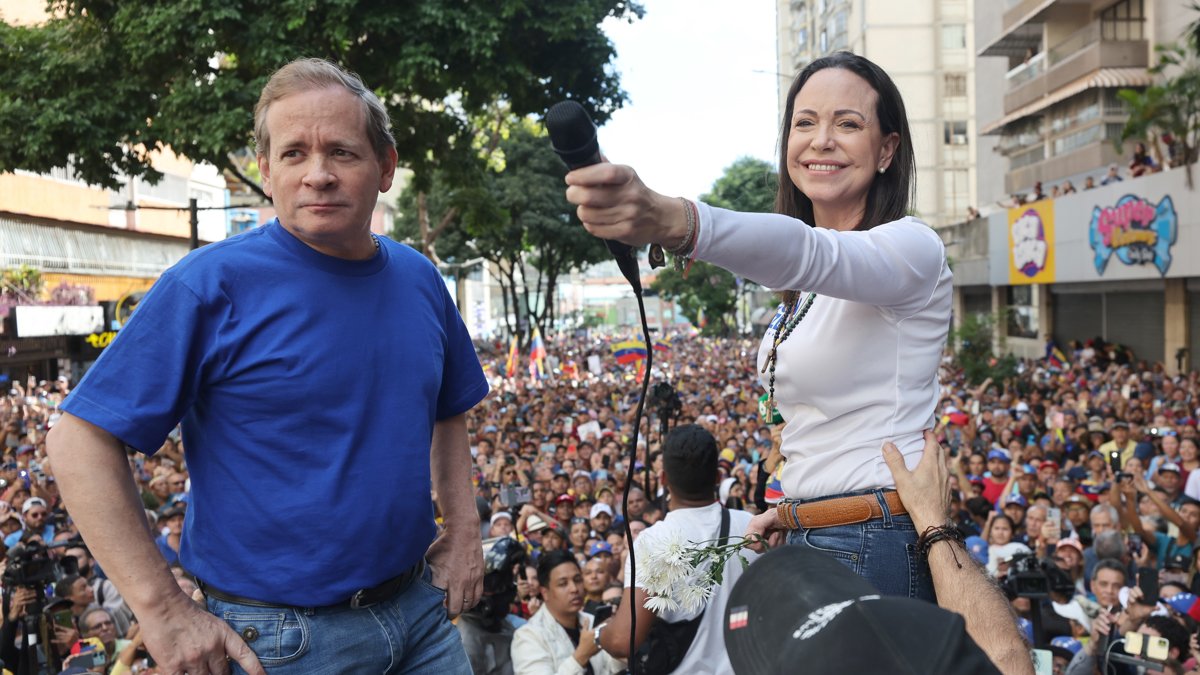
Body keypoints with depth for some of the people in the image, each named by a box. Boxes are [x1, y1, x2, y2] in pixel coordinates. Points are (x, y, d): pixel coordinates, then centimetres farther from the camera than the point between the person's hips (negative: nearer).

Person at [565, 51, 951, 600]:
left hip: (879, 553, -8)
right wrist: (797, 508, 5)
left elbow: (807, 253, -35)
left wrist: (670, 221, -52)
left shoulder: (913, 248, -13)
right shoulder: (807, 292, 14)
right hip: (808, 546, 8)